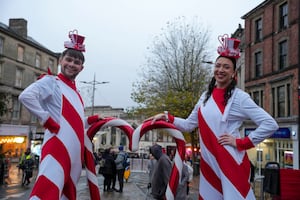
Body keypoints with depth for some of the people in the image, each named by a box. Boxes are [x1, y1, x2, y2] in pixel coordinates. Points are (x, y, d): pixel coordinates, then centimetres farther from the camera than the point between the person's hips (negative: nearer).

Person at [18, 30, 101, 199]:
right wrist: (46, 119, -16)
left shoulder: (75, 92, 22)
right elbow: (26, 96, -18)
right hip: (58, 146, -9)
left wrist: (90, 120, 13)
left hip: (75, 150, 9)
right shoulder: (51, 81, 0)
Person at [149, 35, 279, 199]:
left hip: (230, 161, -6)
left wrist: (241, 143, -14)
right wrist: (166, 117, 6)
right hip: (208, 161, 6)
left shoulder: (239, 97, -8)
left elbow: (270, 125, -13)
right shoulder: (205, 96, 10)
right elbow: (188, 125, 17)